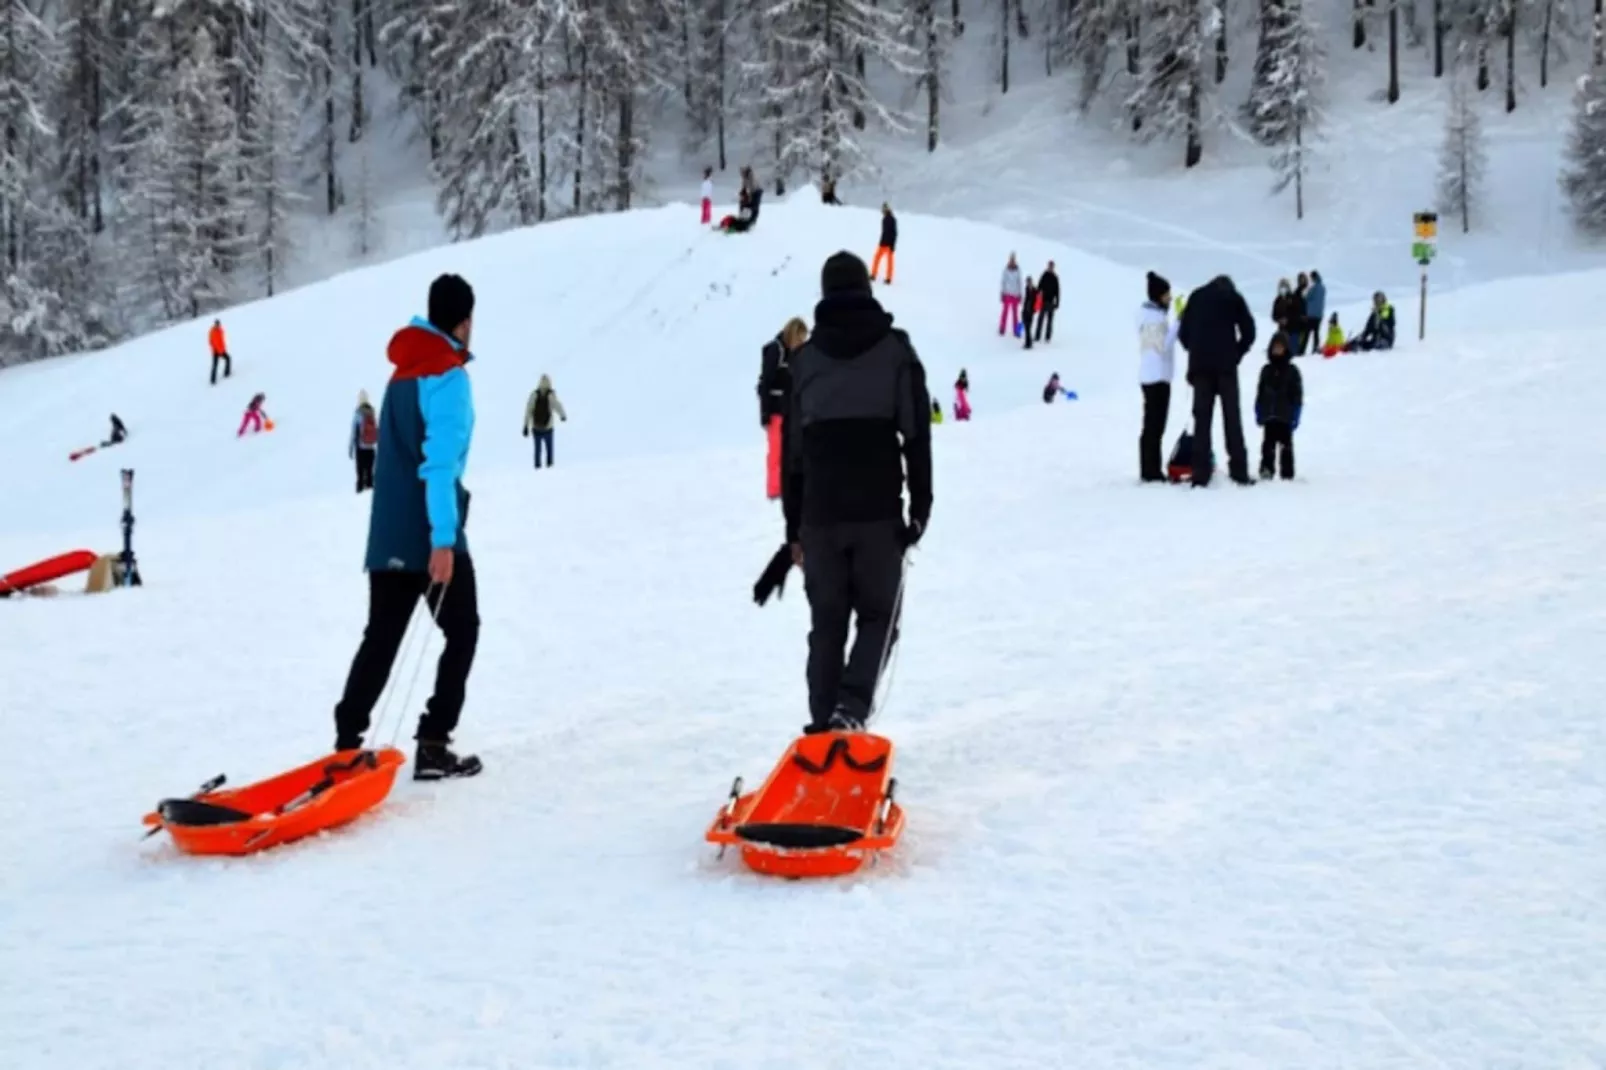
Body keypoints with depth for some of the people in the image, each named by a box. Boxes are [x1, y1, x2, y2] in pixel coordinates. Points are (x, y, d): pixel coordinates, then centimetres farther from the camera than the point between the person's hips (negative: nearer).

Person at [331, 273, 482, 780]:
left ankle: (346, 743, 5)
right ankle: (433, 745, -2)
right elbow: (440, 462, -19)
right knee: (461, 632, 5)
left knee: (380, 639, 10)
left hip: (388, 534, 7)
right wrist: (443, 539, -23)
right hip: (429, 536, -7)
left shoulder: (403, 372, 15)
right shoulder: (448, 375, -10)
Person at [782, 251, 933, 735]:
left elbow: (792, 449, 10)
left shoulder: (805, 358, 8)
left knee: (826, 623, 10)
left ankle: (823, 726, 7)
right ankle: (850, 708, -13)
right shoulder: (895, 350, 1)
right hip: (878, 513, -2)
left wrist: (794, 527, 15)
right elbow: (917, 437, -4)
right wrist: (920, 508, 2)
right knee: (877, 616, 8)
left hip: (820, 516, 2)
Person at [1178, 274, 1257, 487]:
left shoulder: (1196, 297, 16)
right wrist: (1236, 355, 11)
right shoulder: (1234, 297, 10)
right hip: (1226, 365, -1)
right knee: (1232, 417, 0)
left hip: (1200, 366, 2)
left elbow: (1183, 333, 9)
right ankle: (1239, 472, -4)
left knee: (1202, 418, 0)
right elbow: (1248, 331, 2)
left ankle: (1201, 473, -8)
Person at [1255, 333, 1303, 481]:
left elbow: (1297, 395, -2)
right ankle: (1266, 470, 6)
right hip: (1269, 415, 3)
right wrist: (1259, 413, 5)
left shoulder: (1291, 371, -1)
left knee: (1285, 445, 3)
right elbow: (1260, 393, 10)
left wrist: (1295, 415, -8)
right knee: (1268, 444, 5)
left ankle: (1287, 473, 6)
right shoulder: (1266, 370, 8)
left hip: (1285, 416, -3)